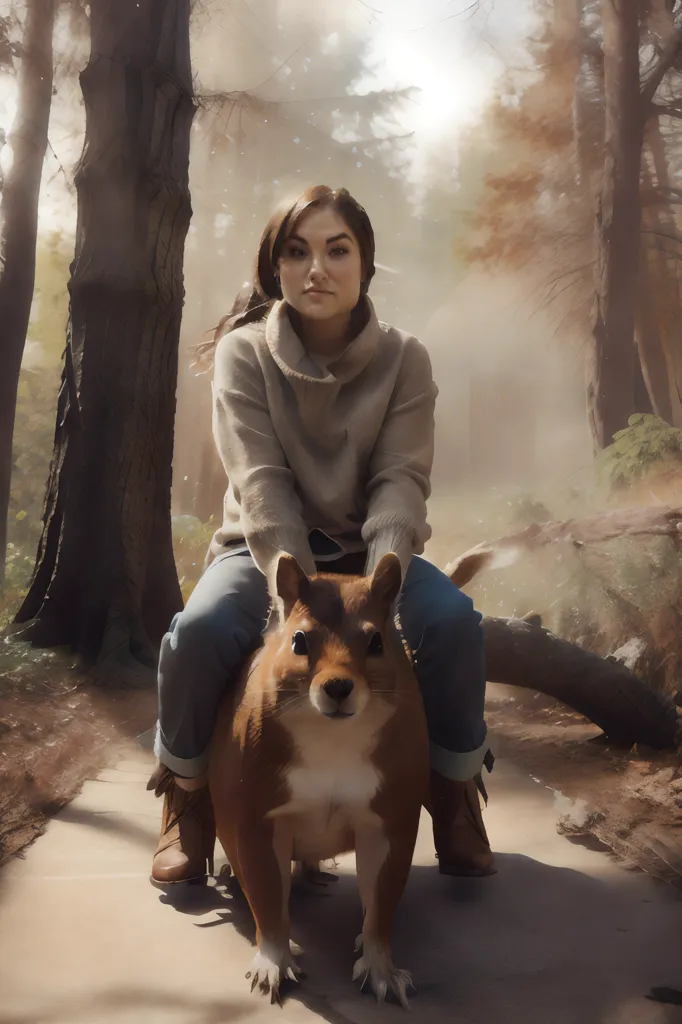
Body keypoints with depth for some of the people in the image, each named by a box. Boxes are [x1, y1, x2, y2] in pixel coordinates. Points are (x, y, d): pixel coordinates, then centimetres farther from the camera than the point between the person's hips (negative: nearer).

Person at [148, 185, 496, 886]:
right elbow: (260, 482, -19)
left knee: (453, 622, -28)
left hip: (366, 548, 1)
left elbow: (402, 480, -16)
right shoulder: (243, 352, -8)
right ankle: (187, 792, -2)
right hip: (266, 547, -1)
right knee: (200, 630, -32)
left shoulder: (403, 360, -5)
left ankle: (455, 790, -1)